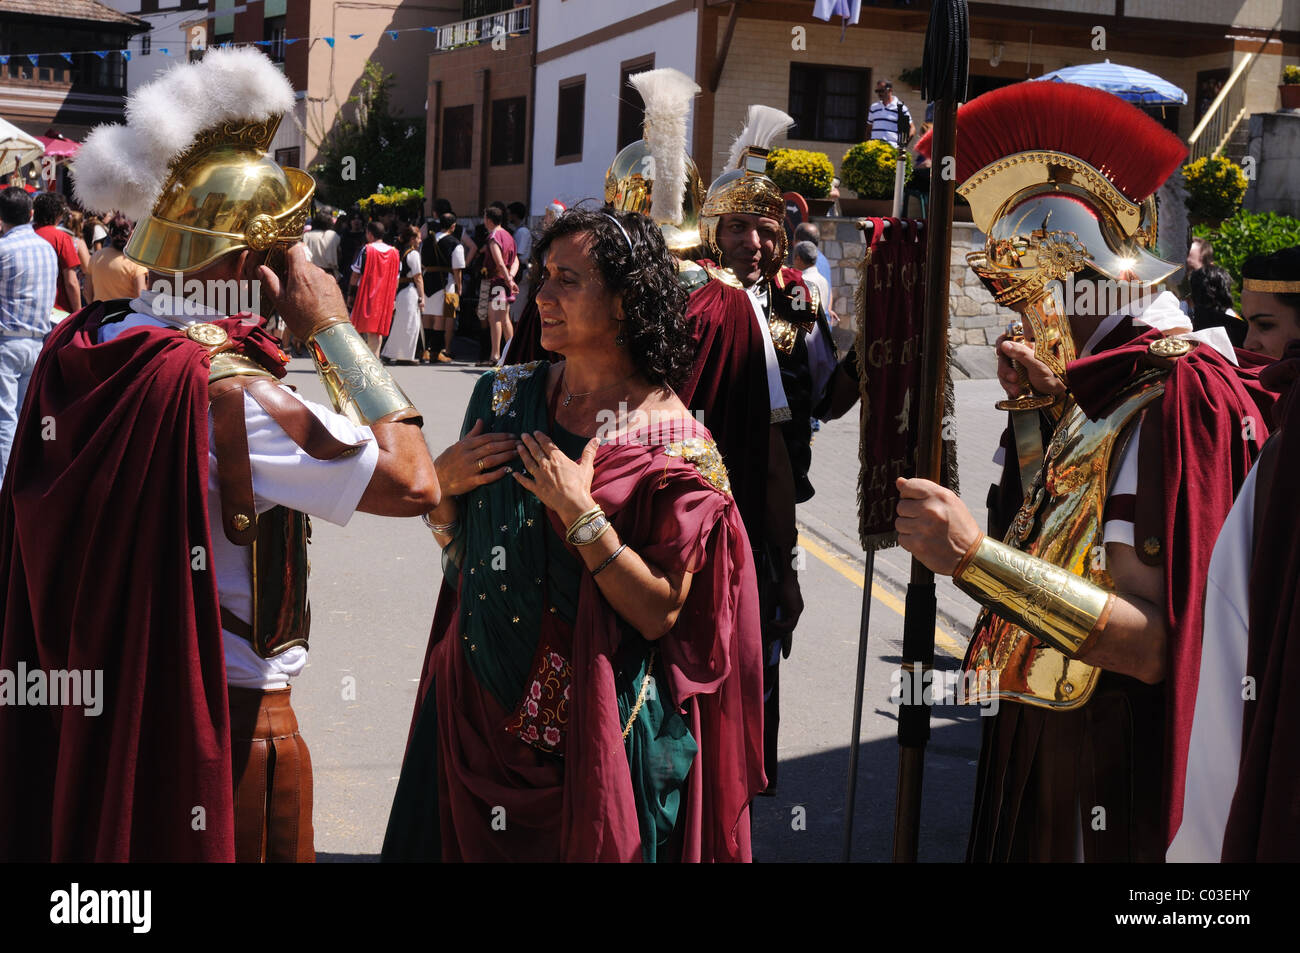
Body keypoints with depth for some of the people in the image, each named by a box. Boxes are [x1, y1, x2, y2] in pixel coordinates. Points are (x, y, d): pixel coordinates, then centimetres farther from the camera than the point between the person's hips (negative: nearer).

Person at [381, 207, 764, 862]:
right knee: (461, 843, 15)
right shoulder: (506, 396, 2)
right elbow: (457, 549, 11)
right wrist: (444, 483, -8)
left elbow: (660, 614, -17)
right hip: (477, 703, 5)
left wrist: (581, 513, -24)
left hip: (592, 725, -4)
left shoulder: (675, 448, -13)